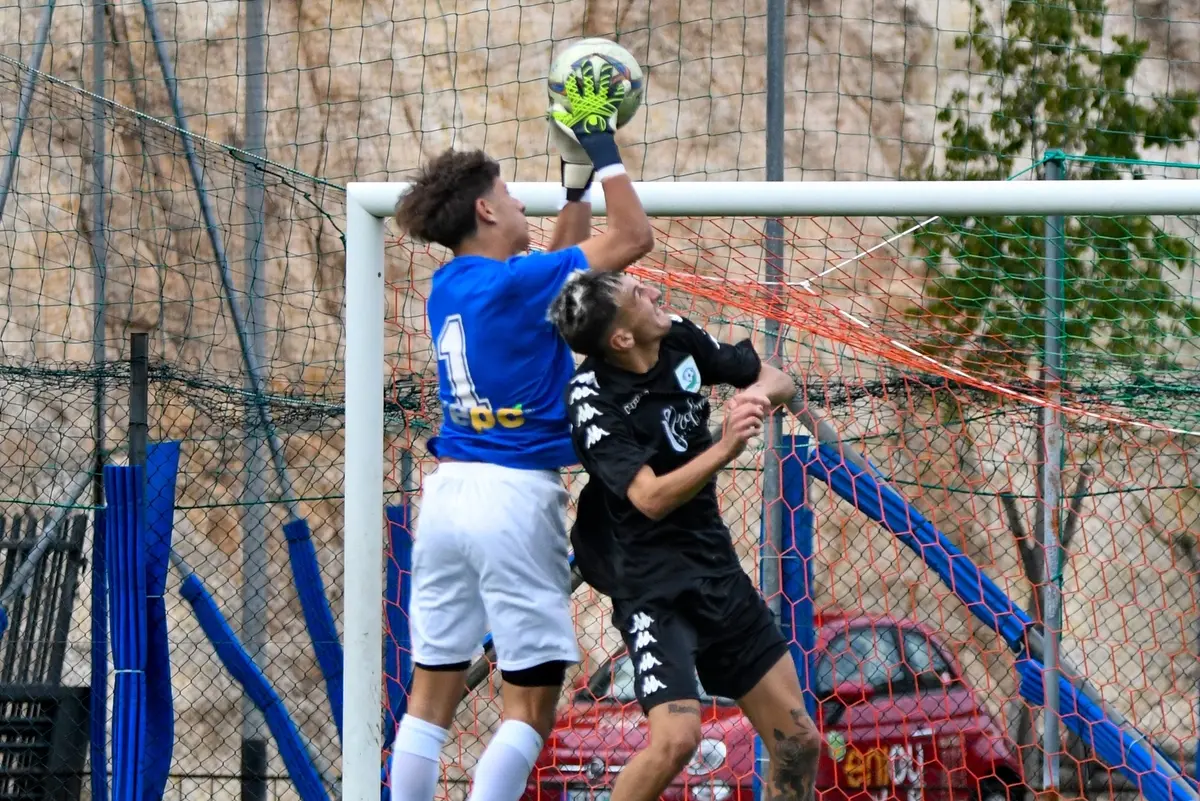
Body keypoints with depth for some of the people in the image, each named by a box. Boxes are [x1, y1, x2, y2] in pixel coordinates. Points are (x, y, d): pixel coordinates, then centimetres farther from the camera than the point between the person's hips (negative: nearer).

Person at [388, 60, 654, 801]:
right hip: (516, 496, -7)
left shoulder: (449, 287, 11)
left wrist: (579, 182, 25)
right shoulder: (511, 283, -11)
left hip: (448, 491, 7)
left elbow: (557, 270, 27)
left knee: (433, 692, 7)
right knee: (532, 703, -2)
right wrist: (603, 150, 1)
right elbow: (635, 237, -7)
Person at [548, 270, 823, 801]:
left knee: (799, 744, 5)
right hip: (652, 583, -7)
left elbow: (779, 382, 10)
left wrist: (755, 394, -13)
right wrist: (726, 447, -38)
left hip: (718, 570, 7)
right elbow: (651, 498, -27)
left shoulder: (680, 340, -1)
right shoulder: (593, 399, -20)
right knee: (677, 738, -26)